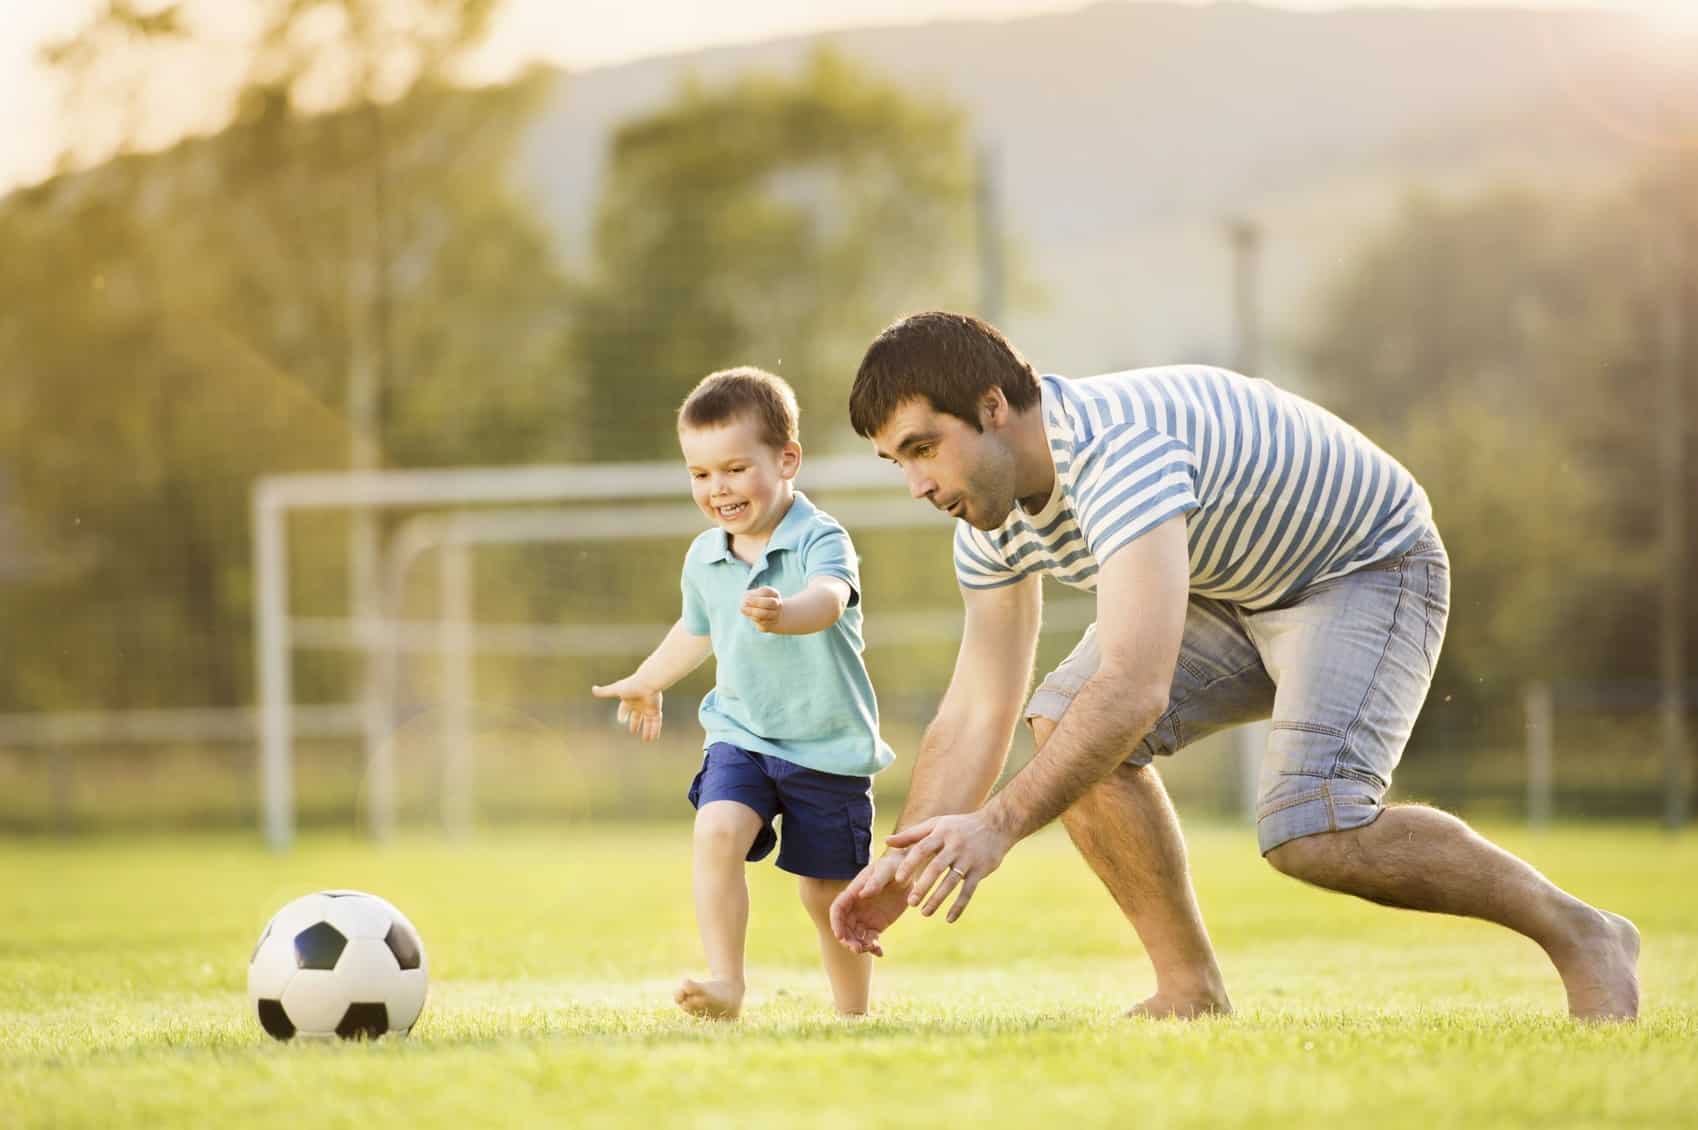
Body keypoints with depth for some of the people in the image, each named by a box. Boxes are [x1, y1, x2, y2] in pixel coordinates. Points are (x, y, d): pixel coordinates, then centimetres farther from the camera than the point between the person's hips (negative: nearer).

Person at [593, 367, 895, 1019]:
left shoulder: (820, 540, -17)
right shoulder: (704, 558, 3)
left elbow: (829, 598, -40)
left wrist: (785, 614, -63)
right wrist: (645, 683, 41)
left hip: (830, 748, -4)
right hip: (741, 735, 4)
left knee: (828, 891, 5)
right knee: (717, 830, -24)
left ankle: (852, 1012, 25)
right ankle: (725, 982, -24)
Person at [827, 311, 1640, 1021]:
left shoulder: (1118, 450, -36)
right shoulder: (991, 521, -6)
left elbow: (1136, 686, -45)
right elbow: (975, 713, 0)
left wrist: (998, 825, -48)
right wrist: (901, 864, -10)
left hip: (1368, 567, -9)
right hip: (1235, 590, 9)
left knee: (1309, 830, -27)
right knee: (1063, 722, -9)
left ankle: (1579, 936, -7)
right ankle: (1192, 993, -1)